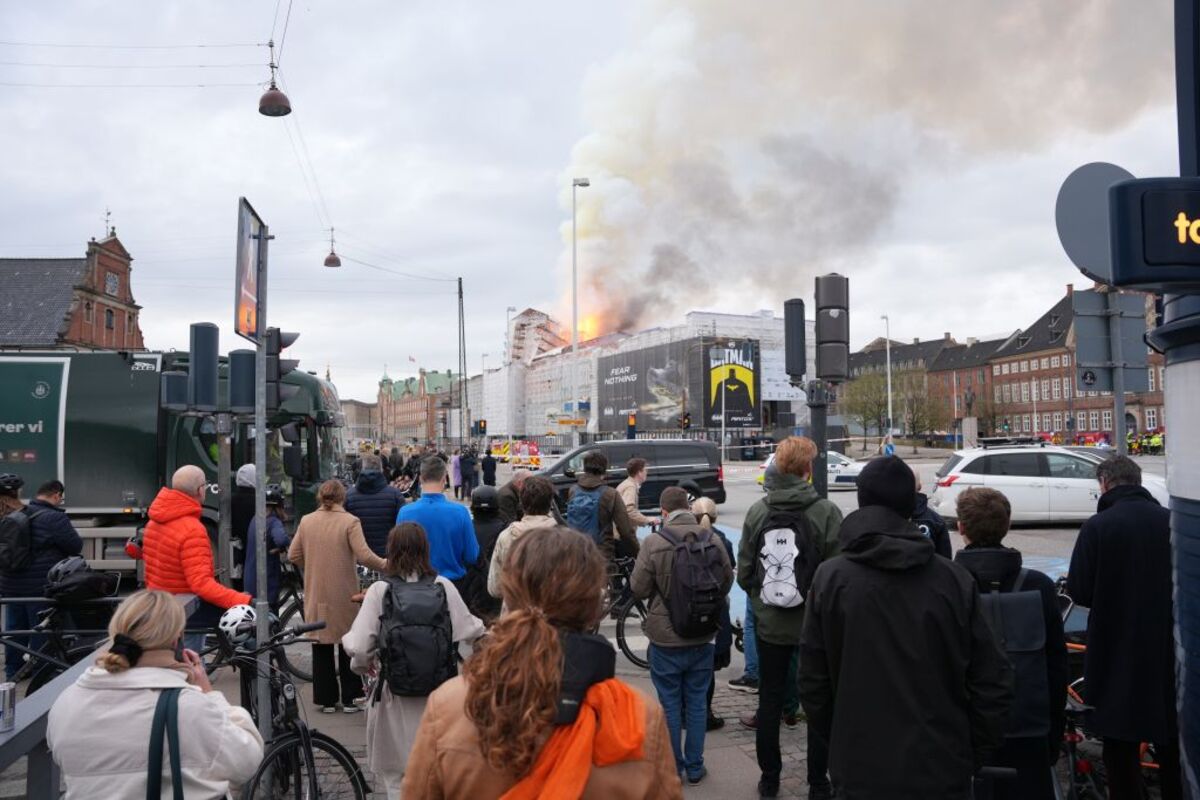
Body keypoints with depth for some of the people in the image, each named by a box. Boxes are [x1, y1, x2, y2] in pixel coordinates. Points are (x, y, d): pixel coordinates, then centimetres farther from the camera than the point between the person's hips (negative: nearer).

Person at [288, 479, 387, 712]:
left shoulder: (306, 521, 1)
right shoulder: (350, 522, -11)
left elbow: (293, 556, 4)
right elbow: (364, 556, -17)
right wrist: (384, 565, -2)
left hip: (316, 594, 3)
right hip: (344, 595, -3)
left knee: (321, 646, 11)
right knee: (348, 646, 11)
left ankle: (327, 700, 16)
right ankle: (349, 699, 15)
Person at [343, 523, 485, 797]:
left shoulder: (380, 590, -10)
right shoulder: (443, 587, -5)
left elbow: (358, 646, -14)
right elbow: (468, 631, -1)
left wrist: (362, 664, 8)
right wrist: (484, 631, 22)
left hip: (395, 693, -2)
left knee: (396, 775, 14)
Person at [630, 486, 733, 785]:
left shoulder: (655, 542, -19)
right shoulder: (712, 539, -8)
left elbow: (638, 588, -12)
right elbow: (727, 581, 3)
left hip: (666, 639, -3)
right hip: (703, 637, 3)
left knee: (670, 704, 11)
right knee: (697, 701, 15)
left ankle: (672, 768, 21)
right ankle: (695, 767, 25)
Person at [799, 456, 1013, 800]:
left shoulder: (830, 578, -10)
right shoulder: (955, 579, -8)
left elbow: (813, 681, -5)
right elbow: (992, 682, -4)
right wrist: (973, 756, 10)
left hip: (861, 771, -1)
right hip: (943, 771, 1)